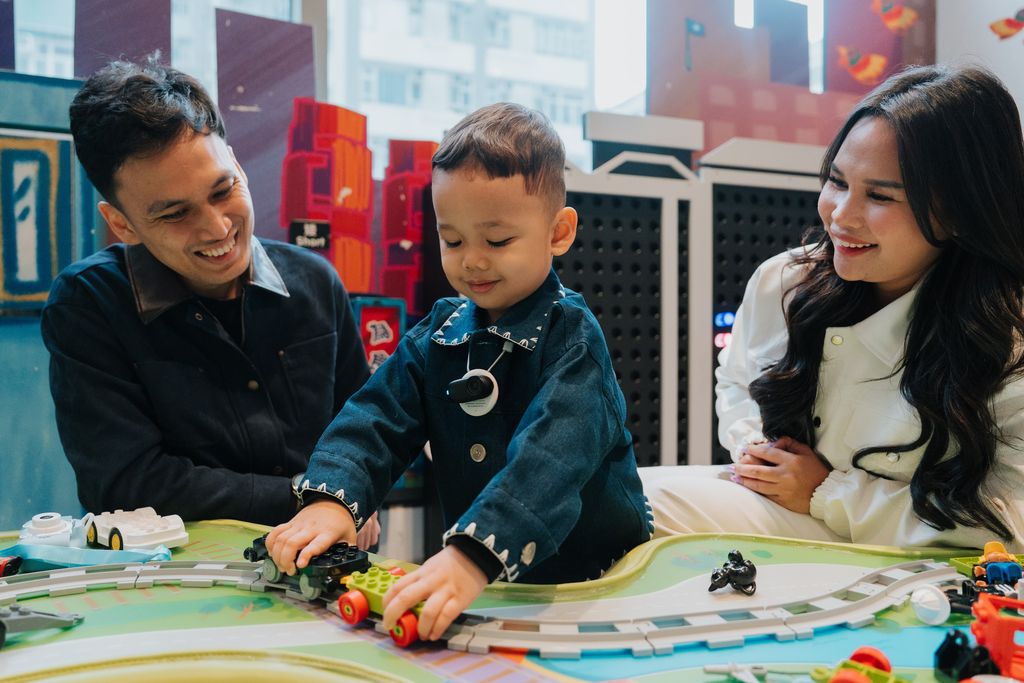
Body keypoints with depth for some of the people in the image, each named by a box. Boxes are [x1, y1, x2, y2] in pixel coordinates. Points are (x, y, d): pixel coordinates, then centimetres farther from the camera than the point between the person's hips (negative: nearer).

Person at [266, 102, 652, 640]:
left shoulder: (572, 337, -14)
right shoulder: (438, 333, 4)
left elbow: (552, 455, -29)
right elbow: (378, 416, -2)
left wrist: (475, 556, -42)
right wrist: (331, 498, -21)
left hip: (592, 572, -4)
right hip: (478, 581, 4)